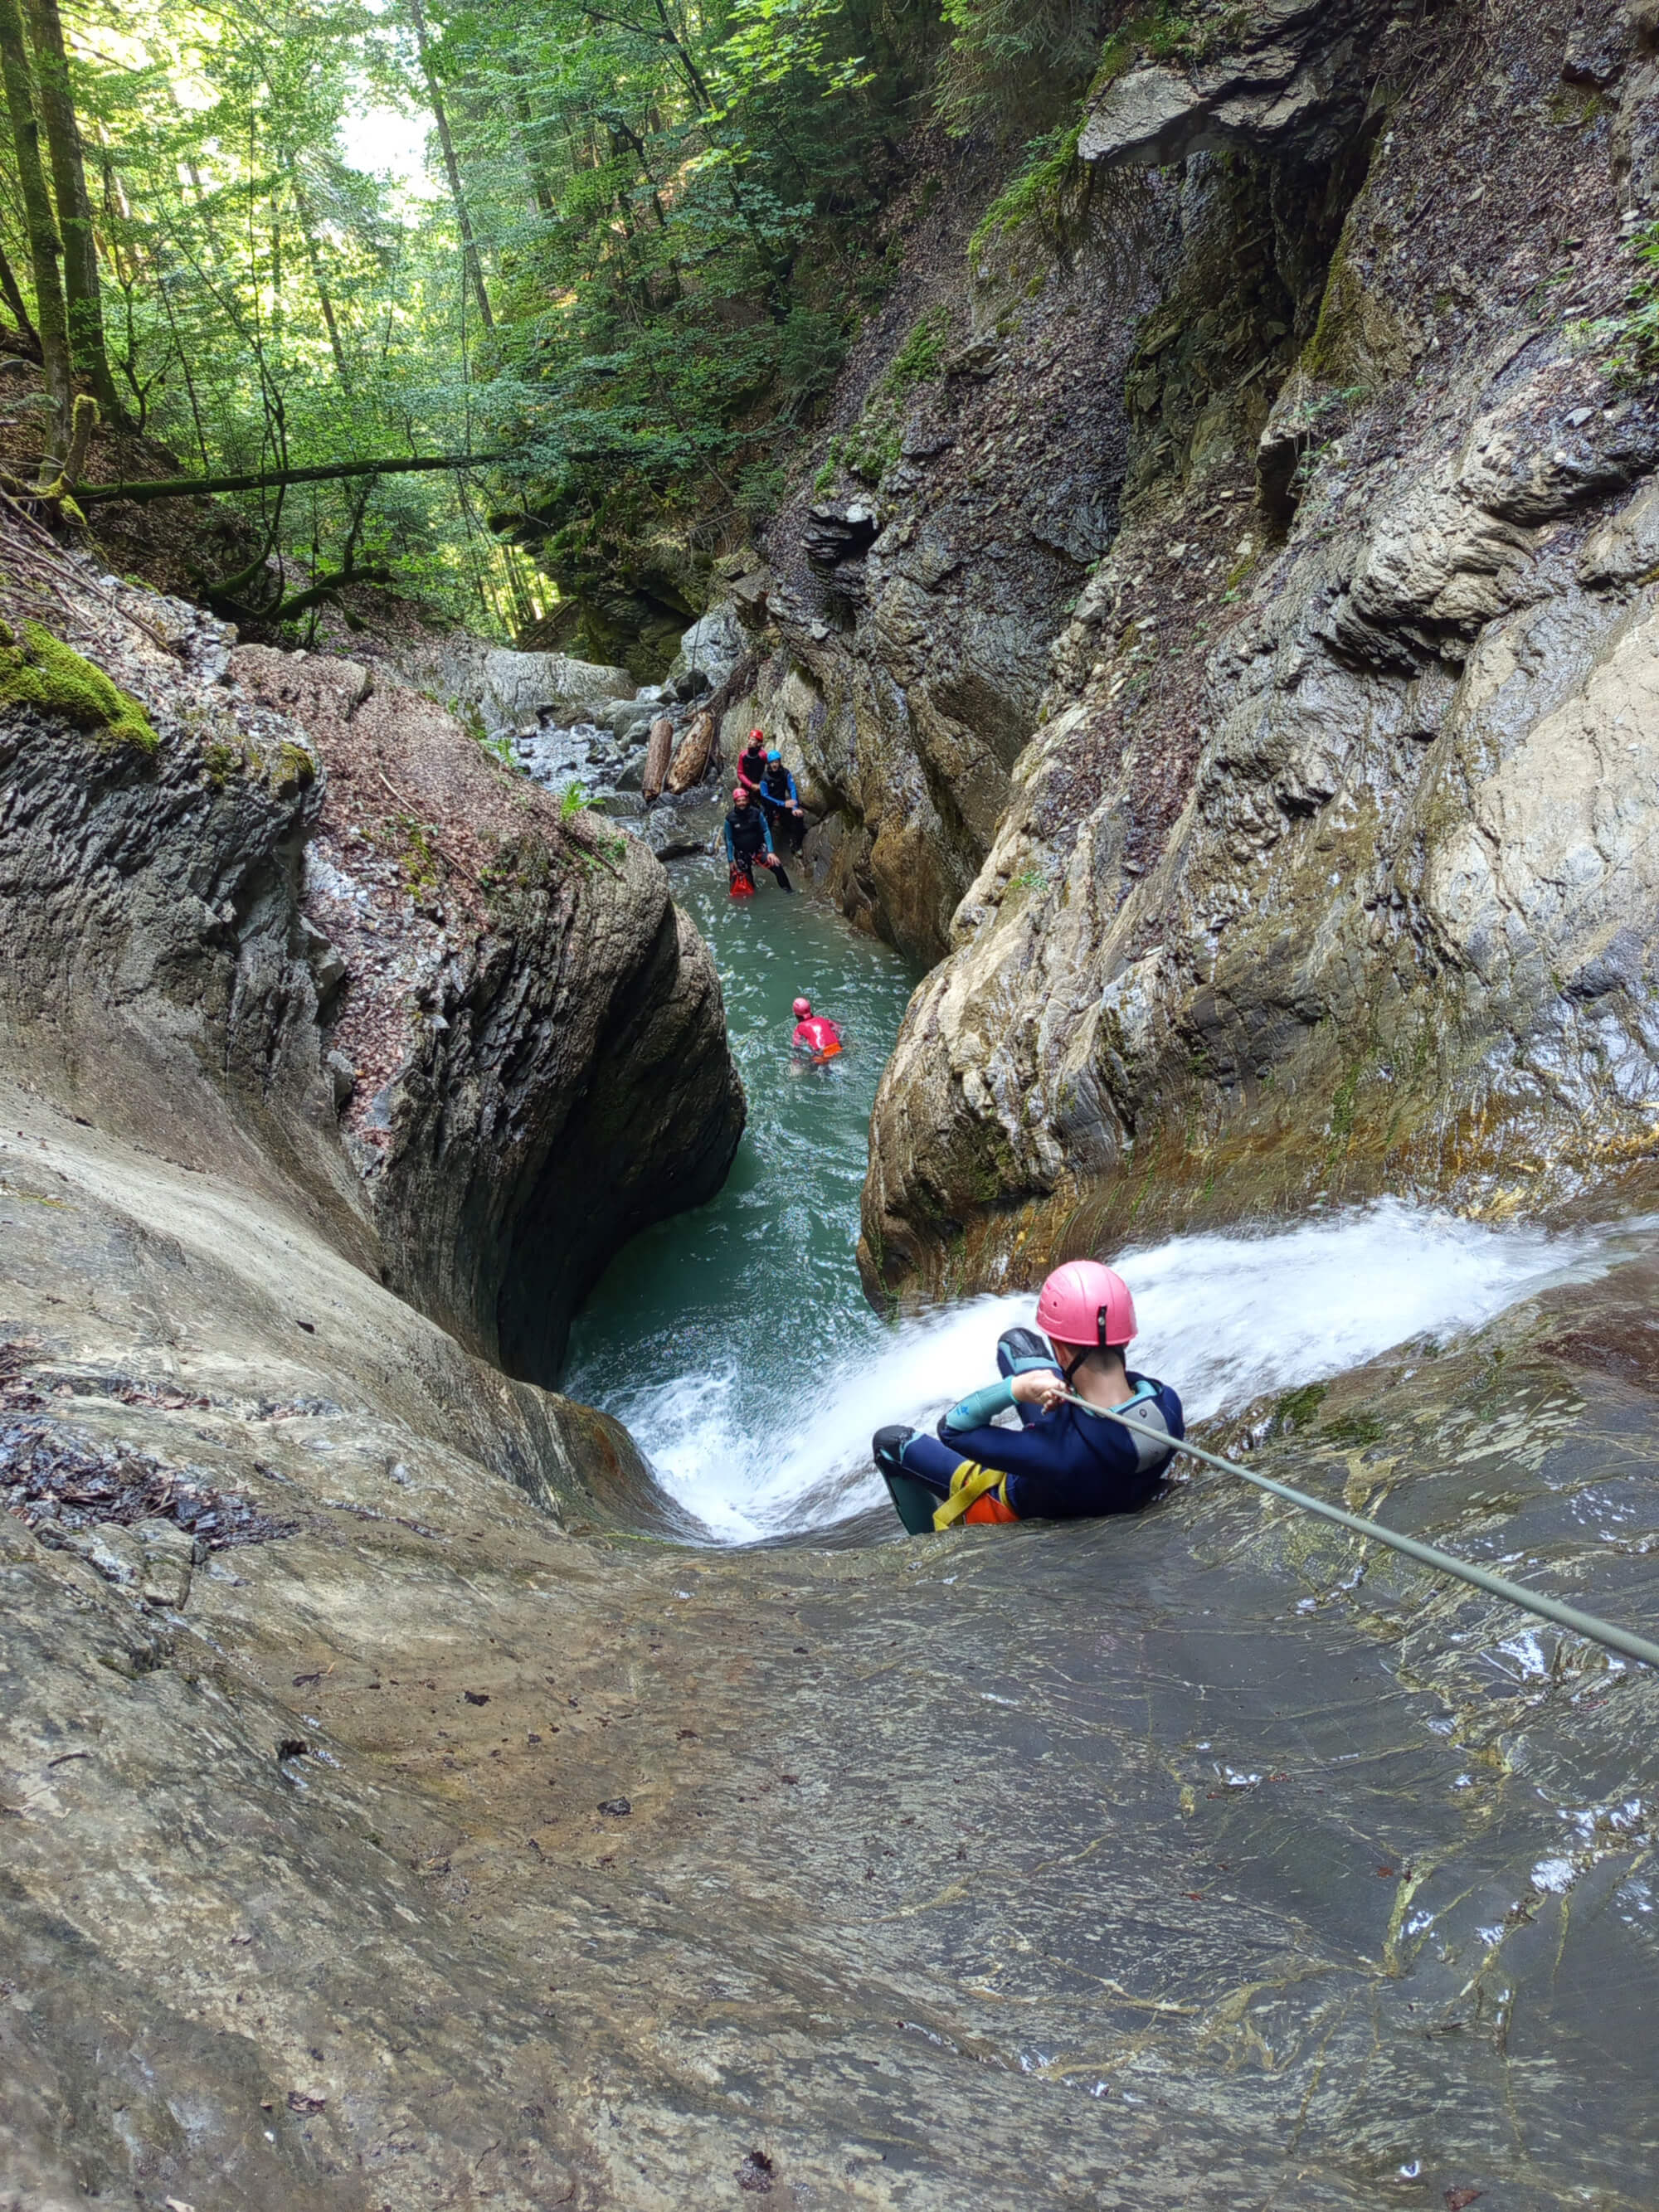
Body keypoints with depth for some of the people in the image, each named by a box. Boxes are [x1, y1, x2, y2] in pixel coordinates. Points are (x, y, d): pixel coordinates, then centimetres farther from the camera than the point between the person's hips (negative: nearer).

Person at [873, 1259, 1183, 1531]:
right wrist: (1072, 1392, -22)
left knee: (891, 1440, 15)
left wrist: (1015, 1389, -46)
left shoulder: (1061, 1451, -49)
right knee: (1016, 1341, 18)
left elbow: (951, 1430, -34)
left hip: (1018, 1511, -5)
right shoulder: (1168, 1405, -34)